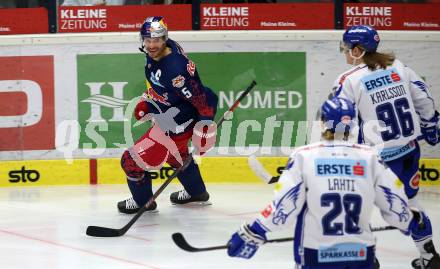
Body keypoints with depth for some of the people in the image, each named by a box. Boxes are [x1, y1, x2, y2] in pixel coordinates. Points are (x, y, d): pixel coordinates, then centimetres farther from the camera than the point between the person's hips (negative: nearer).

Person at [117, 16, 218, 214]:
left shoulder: (175, 69, -36)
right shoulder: (154, 53, -9)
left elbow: (205, 100, -31)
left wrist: (204, 129, -28)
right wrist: (147, 100, 13)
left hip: (175, 126, -10)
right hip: (166, 114, 10)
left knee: (132, 161, -4)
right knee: (175, 153, 36)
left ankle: (142, 202, 22)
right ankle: (197, 193, 58)